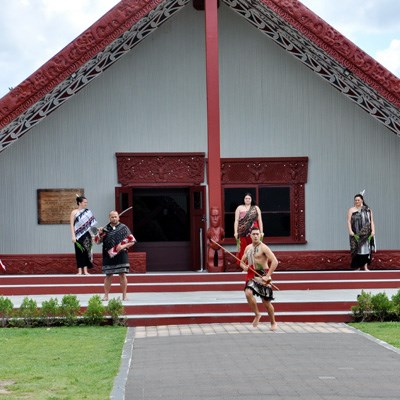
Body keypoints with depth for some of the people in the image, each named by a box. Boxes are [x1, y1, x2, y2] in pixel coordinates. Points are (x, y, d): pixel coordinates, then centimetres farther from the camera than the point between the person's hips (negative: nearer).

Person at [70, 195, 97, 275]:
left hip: (86, 235, 3)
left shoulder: (88, 212, 9)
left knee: (86, 252, 0)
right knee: (79, 252, 1)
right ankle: (80, 271, 5)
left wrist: (92, 235, 9)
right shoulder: (74, 212, -2)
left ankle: (85, 270, 5)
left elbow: (90, 224, 13)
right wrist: (73, 236, -13)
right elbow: (72, 225, -5)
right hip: (78, 235, -3)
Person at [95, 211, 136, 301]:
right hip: (109, 256, 1)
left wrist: (124, 246, -10)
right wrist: (99, 234, -7)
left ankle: (124, 295, 6)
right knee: (108, 276, 3)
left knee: (122, 275, -1)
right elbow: (97, 241, 12)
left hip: (121, 255, -1)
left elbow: (132, 241, 6)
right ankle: (106, 295, 9)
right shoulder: (105, 229, 10)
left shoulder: (124, 228, 5)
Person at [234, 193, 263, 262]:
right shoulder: (239, 208, 9)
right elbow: (236, 221, 4)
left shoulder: (256, 208, 9)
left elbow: (260, 220, 7)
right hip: (243, 232, 0)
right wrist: (235, 232, -5)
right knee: (243, 250, -2)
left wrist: (261, 232, 0)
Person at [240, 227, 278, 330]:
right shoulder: (248, 248, 11)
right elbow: (242, 262, 22)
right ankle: (257, 315, -2)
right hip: (252, 275, 5)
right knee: (248, 293, -23)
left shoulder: (263, 248, -10)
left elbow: (275, 261, -19)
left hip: (262, 276, -5)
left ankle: (273, 323, 23)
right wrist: (244, 266, -3)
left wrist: (268, 276, -22)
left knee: (266, 301, 2)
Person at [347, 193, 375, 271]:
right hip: (356, 234, -2)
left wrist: (373, 230, -7)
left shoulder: (368, 210, 8)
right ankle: (357, 267, 4)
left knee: (366, 249, 2)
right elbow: (348, 221, -4)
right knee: (357, 250, -2)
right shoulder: (351, 210, 3)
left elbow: (371, 221, 5)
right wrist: (350, 231, -17)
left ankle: (365, 267, 7)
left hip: (366, 234, 2)